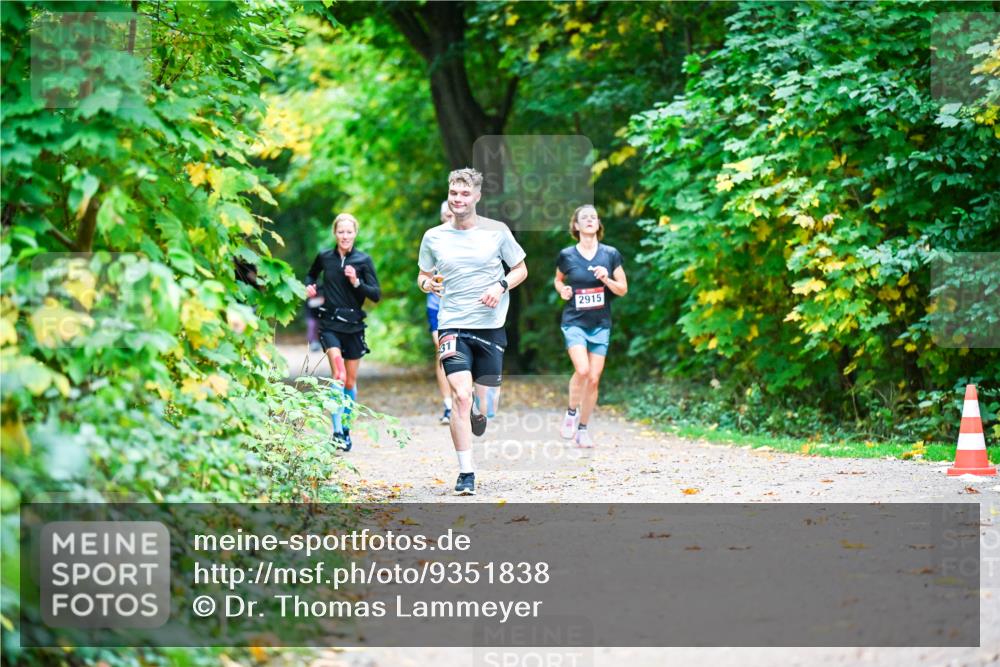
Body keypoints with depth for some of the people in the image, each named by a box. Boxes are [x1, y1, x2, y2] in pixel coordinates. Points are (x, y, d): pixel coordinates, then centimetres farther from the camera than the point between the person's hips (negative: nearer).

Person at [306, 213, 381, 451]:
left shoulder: (363, 261, -1)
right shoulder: (324, 257, 3)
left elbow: (376, 294, -4)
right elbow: (311, 274, 25)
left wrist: (356, 282, -18)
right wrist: (309, 287, 4)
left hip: (353, 325, 1)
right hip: (330, 324, -1)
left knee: (351, 381, 9)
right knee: (339, 375, -19)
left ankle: (346, 429, 27)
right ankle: (337, 431, -23)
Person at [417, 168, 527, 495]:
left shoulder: (497, 231, 1)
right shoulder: (434, 237, 4)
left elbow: (521, 270, 10)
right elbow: (423, 275, 16)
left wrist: (501, 286, -10)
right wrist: (427, 284, -8)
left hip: (491, 326, 1)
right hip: (453, 325, 0)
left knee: (483, 406, 7)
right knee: (461, 395, -18)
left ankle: (478, 409, 47)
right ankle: (465, 473, -13)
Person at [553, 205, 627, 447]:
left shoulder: (610, 254, 0)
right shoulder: (566, 255, -1)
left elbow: (623, 290, 4)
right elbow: (558, 279, 18)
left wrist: (607, 280, -14)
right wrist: (562, 290, -4)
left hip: (601, 324, 2)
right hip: (574, 321, -2)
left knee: (594, 378, 1)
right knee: (582, 370, -22)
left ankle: (583, 428, 16)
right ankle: (571, 412, 3)